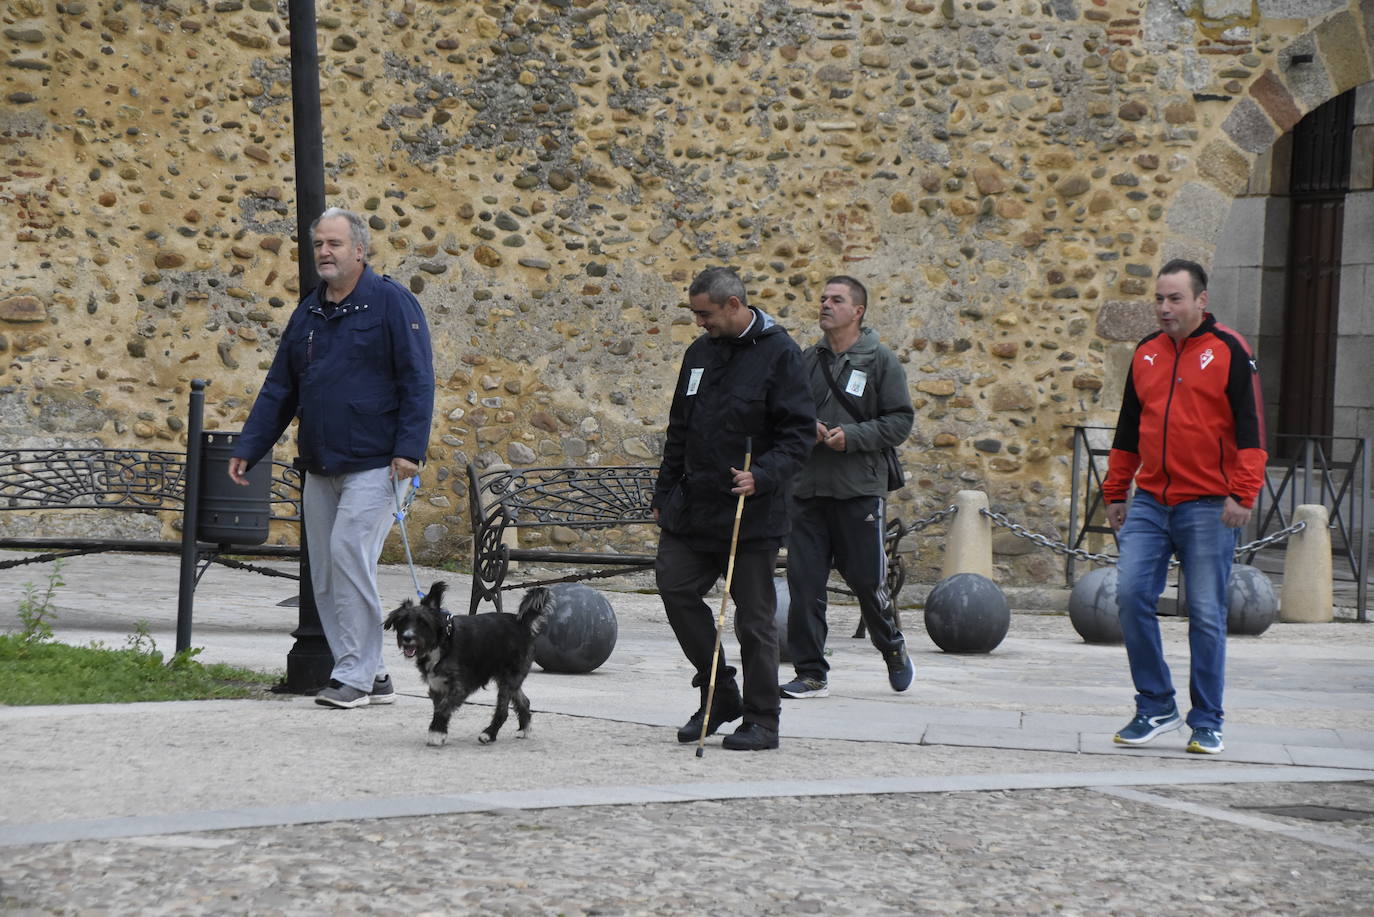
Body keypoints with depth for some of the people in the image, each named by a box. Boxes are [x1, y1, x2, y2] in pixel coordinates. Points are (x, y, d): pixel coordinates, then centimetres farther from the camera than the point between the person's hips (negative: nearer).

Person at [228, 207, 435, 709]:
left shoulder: (391, 302, -4)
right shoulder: (309, 312, 15)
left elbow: (417, 380, -10)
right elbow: (279, 388, 19)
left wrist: (409, 448, -18)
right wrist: (247, 448, 13)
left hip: (375, 464, -7)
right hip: (320, 468, 7)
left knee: (349, 552, -17)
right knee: (325, 575, 6)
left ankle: (354, 673, -11)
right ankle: (372, 674, 14)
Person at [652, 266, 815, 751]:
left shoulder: (778, 353, -8)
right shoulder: (699, 353, 12)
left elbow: (799, 431, -12)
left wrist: (762, 475, -25)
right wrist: (664, 495, 18)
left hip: (753, 512, -6)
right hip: (693, 506, 6)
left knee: (754, 616, 0)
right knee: (675, 587, 0)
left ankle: (761, 720, 10)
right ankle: (720, 693, 15)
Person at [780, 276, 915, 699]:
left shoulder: (881, 361, 0)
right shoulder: (806, 360, 11)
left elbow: (901, 420, -3)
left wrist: (852, 436, -14)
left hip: (860, 489, -4)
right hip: (807, 487, 4)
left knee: (867, 579, 1)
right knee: (804, 582, -1)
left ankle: (892, 648, 27)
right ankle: (811, 673, 6)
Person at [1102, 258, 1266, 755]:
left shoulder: (1229, 351, -3)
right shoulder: (1146, 354, 12)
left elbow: (1250, 428, -6)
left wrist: (1242, 494, -14)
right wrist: (1115, 493, 17)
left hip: (1208, 506, -4)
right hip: (1150, 502, 4)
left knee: (1206, 613, 0)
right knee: (1131, 594, -7)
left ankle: (1206, 722, 10)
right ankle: (1155, 707, 6)